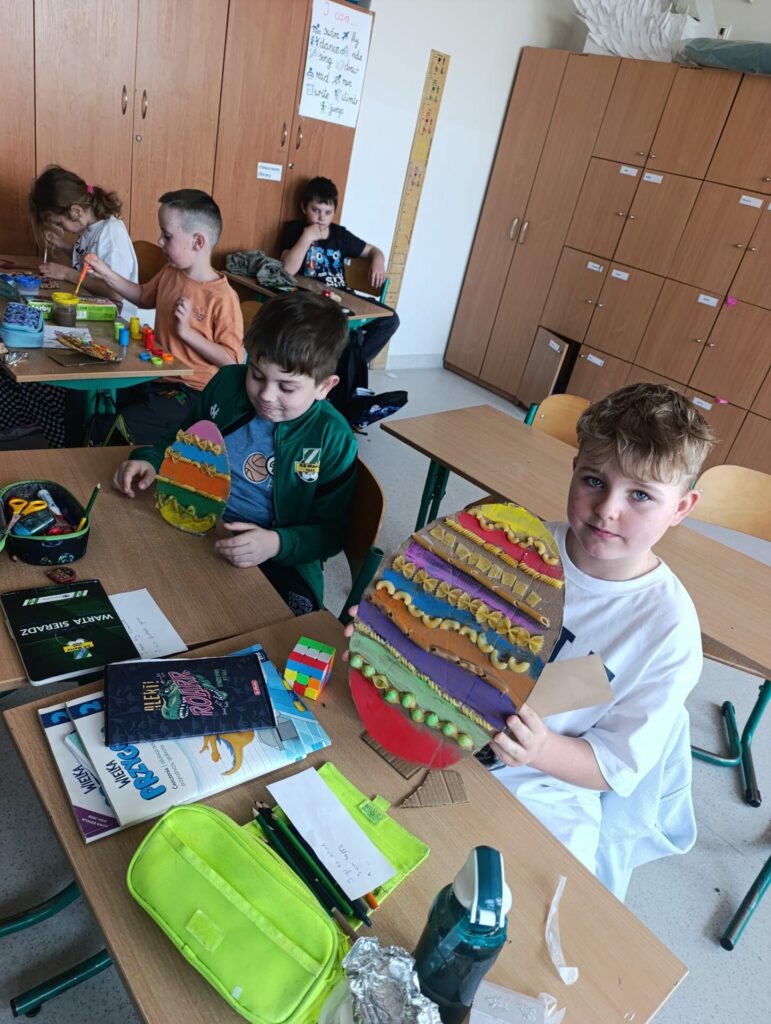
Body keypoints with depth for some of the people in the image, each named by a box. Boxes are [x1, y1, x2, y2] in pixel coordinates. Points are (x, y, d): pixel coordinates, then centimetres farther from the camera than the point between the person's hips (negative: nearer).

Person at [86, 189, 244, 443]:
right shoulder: (170, 274, 5)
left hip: (191, 392, -8)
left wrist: (186, 332, -25)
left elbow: (231, 360, -20)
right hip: (156, 377, 8)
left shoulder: (222, 298, -20)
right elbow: (143, 296, 27)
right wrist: (107, 274, 14)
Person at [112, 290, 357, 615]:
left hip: (279, 560, -4)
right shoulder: (228, 382, -2)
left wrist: (277, 544, -27)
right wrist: (150, 460, -4)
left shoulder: (332, 439, -13)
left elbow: (329, 530, -9)